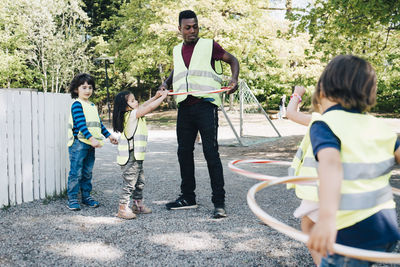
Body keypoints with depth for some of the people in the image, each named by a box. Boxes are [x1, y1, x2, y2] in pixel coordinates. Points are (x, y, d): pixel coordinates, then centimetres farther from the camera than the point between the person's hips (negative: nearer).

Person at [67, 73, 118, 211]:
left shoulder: (92, 105, 18)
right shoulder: (77, 104, -9)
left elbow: (98, 123, 25)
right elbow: (81, 124, -19)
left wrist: (109, 135, 23)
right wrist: (91, 139, -28)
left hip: (90, 144, 8)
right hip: (78, 143, -8)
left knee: (87, 172, 13)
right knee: (76, 172, -3)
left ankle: (86, 196, 22)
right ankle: (72, 198, 5)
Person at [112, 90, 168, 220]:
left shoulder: (132, 114, 11)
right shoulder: (131, 115, -15)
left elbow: (143, 105, 23)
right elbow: (149, 108, -18)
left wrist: (156, 96, 14)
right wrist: (163, 96, -10)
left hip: (136, 156, 10)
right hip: (130, 157, -10)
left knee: (139, 182, 18)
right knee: (129, 183, -4)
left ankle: (138, 204, 30)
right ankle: (122, 209, 4)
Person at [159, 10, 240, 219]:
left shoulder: (209, 45, 4)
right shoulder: (177, 50, 18)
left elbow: (232, 60, 9)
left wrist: (234, 79, -10)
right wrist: (166, 83, 16)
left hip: (205, 105, -6)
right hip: (184, 107, 6)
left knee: (211, 152, -10)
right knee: (184, 151, 9)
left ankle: (219, 201, -4)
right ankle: (188, 197, 22)